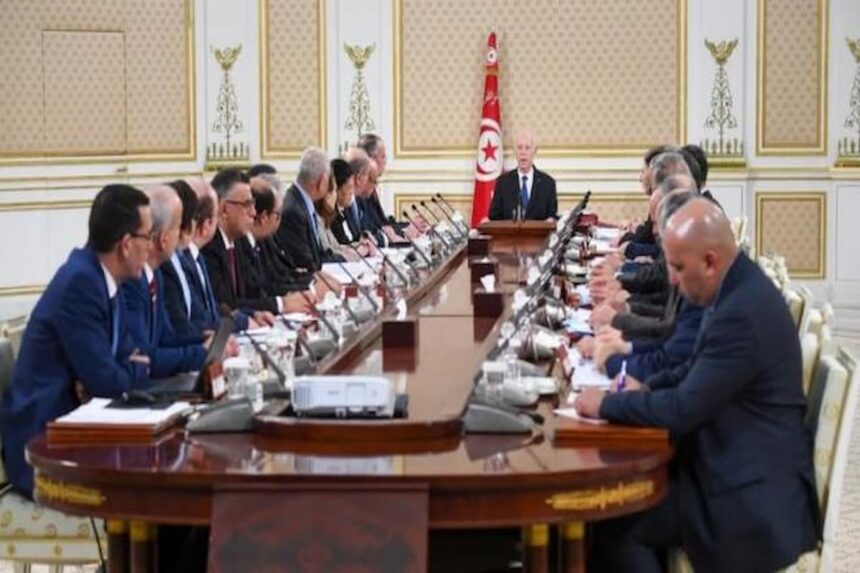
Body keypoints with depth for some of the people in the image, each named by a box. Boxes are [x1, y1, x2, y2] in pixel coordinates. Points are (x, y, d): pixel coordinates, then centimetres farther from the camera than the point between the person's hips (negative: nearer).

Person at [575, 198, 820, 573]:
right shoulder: (737, 288, 5)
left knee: (612, 526, -13)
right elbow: (698, 369, 19)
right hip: (734, 461, 10)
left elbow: (683, 410, -24)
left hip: (749, 496, -10)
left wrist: (606, 403, -12)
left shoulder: (742, 314, -26)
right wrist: (647, 387, 4)